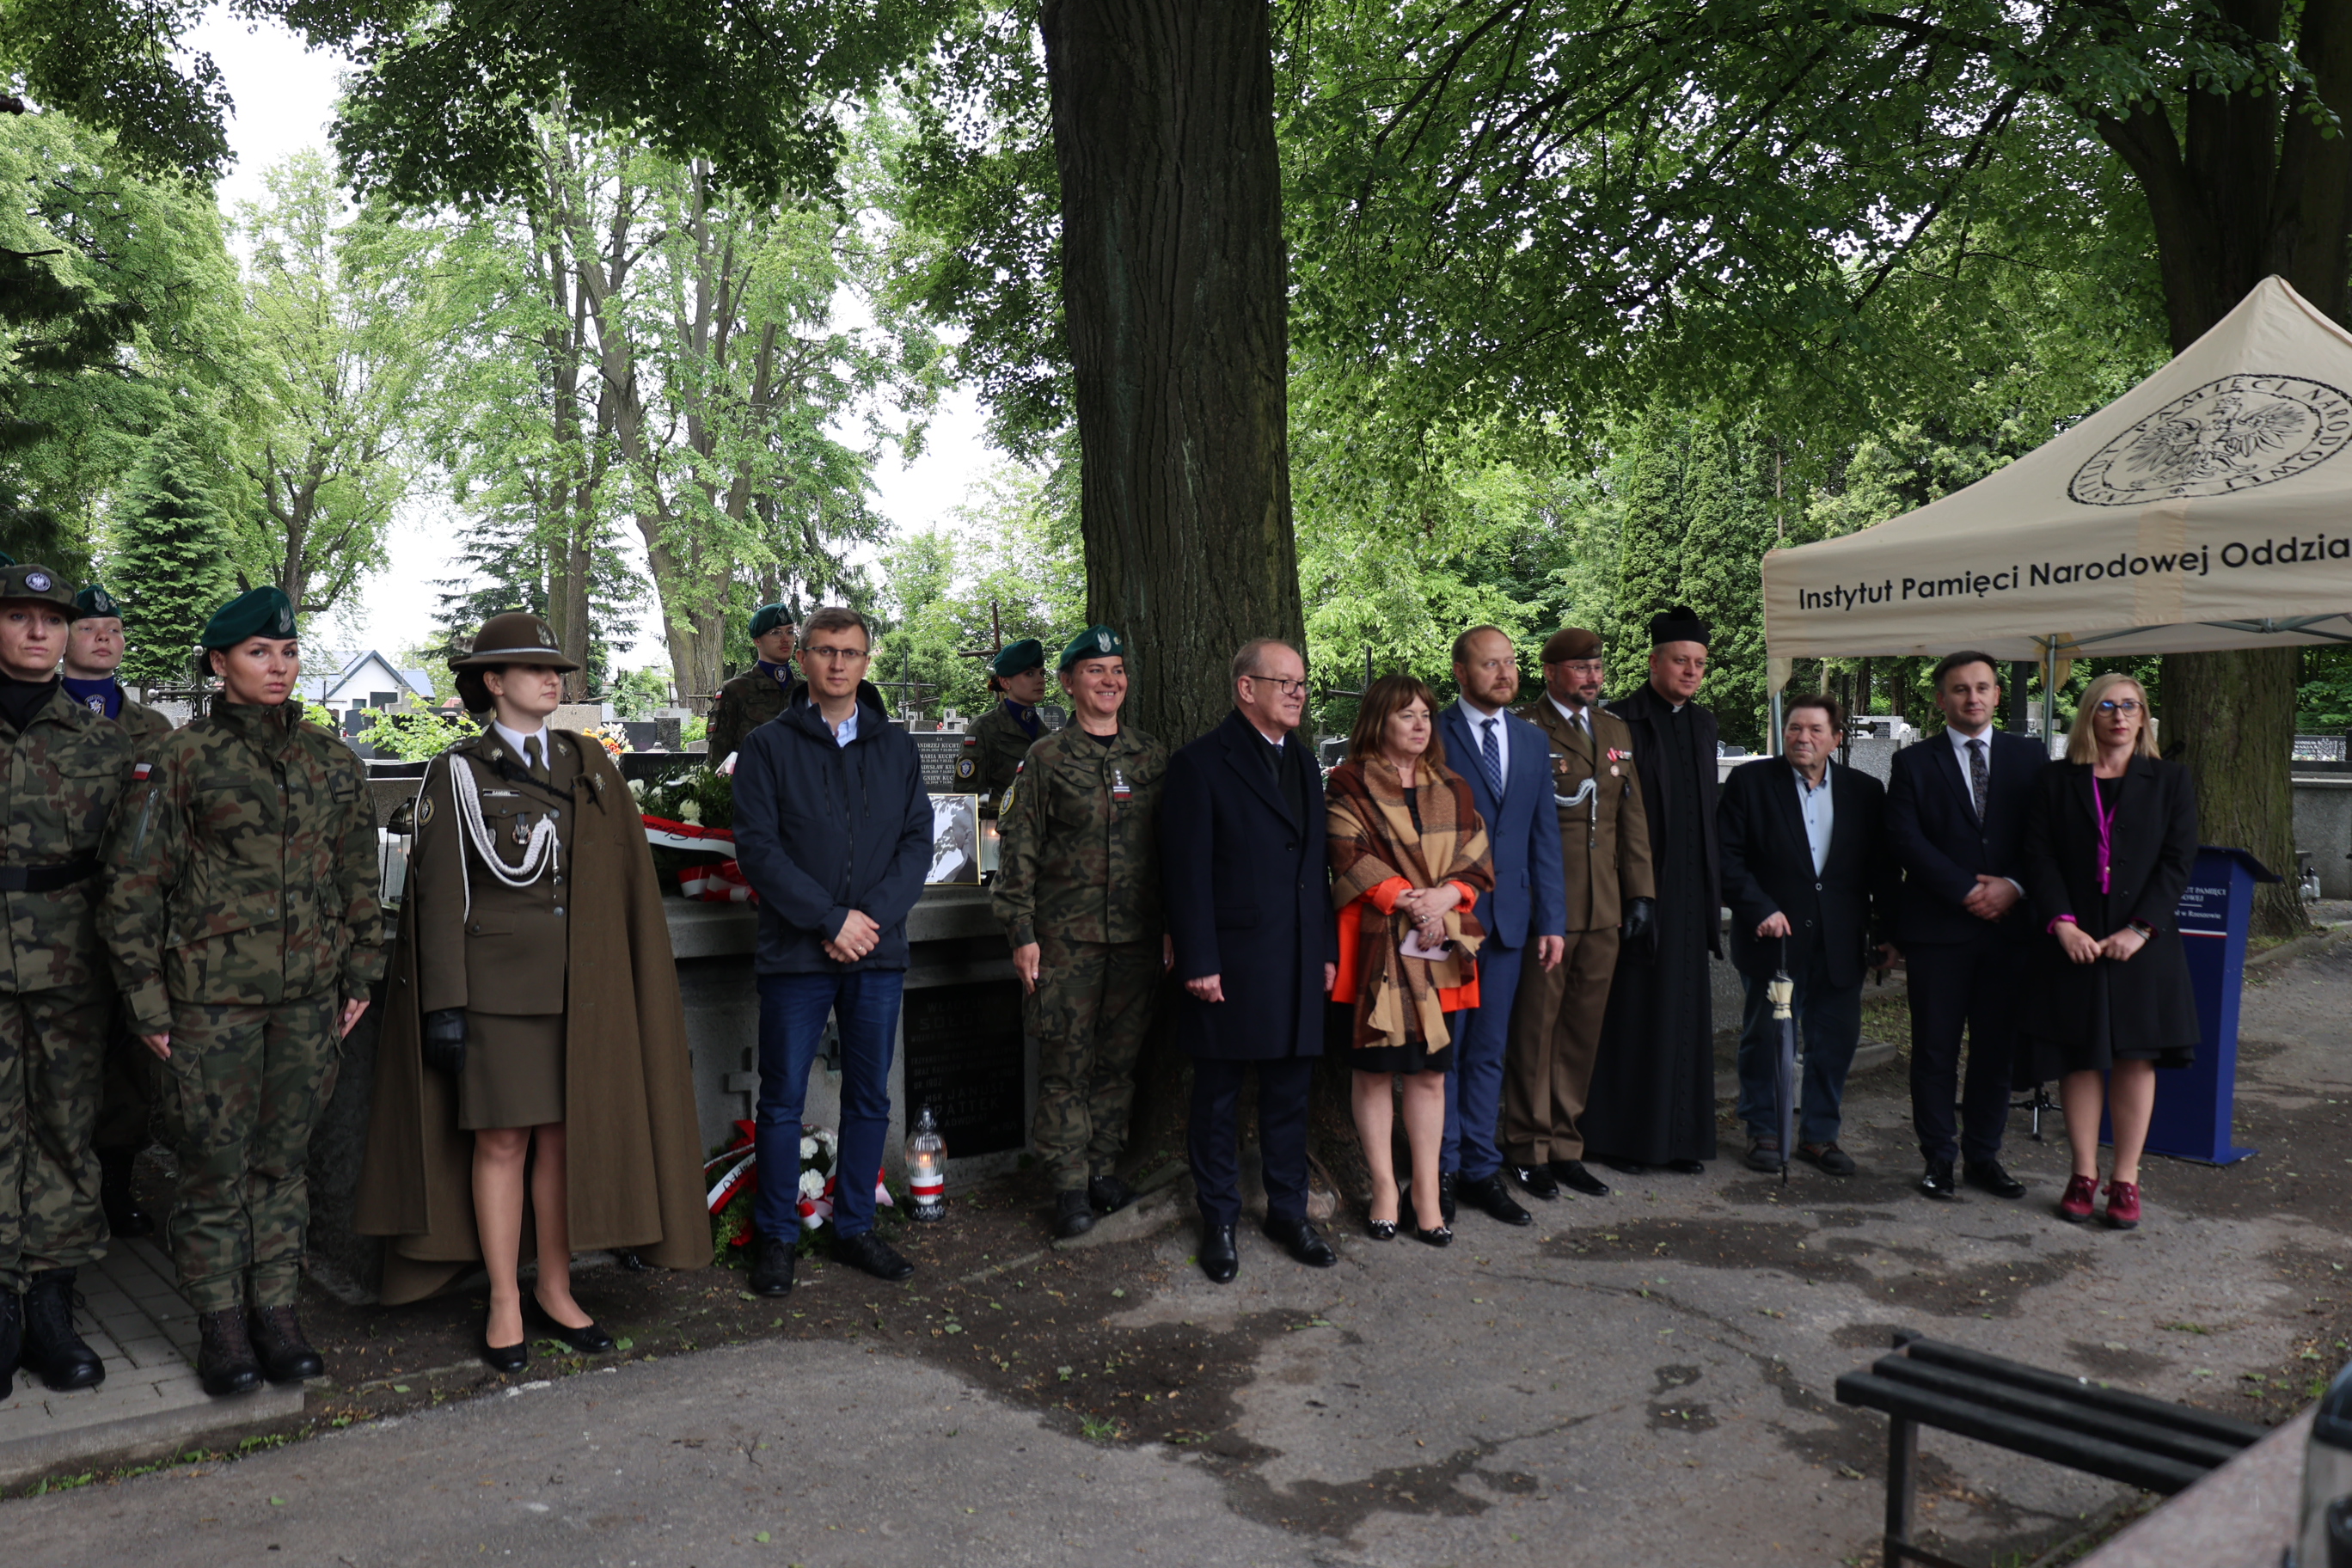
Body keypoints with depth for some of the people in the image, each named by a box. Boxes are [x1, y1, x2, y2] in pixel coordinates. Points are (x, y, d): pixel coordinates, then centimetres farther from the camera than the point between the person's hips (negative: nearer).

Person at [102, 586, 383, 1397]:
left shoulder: (330, 760, 8)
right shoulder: (181, 758, -4)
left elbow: (357, 875, 15)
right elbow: (133, 881, -3)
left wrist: (359, 972, 12)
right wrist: (146, 996, -5)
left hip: (309, 996, 4)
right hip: (213, 995, -3)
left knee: (284, 1156, 10)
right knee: (215, 1162, 3)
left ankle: (275, 1309, 22)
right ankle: (220, 1321, 17)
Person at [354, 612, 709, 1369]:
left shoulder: (589, 765, 8)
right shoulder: (457, 774, -2)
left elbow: (624, 880, 9)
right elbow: (440, 895, -4)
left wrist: (627, 984, 5)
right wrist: (445, 1004, -8)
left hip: (580, 986, 3)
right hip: (497, 985, -3)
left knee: (569, 1134, 8)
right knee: (502, 1140, 2)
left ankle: (555, 1291, 21)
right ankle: (505, 1304, 15)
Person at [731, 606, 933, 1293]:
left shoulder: (896, 747, 10)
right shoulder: (769, 746, 1)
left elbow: (918, 842, 5)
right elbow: (758, 847, -7)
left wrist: (873, 916, -10)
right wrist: (831, 919, -14)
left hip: (878, 952, 3)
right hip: (796, 952, -3)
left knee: (869, 1098, 11)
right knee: (782, 1100, 4)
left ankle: (855, 1229, 24)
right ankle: (776, 1237, 18)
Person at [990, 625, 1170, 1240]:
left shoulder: (1152, 756, 9)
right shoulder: (1047, 758, 0)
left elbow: (1170, 845, 13)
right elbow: (1019, 848, -1)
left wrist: (1171, 927, 10)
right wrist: (1021, 932, -6)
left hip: (1136, 936, 3)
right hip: (1066, 936, -3)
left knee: (1120, 1057, 9)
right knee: (1066, 1061, 0)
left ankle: (1105, 1165, 23)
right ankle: (1070, 1183, 9)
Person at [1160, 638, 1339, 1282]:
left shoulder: (1302, 762, 14)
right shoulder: (1200, 764, -7)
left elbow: (1316, 864, 16)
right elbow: (1186, 873, -11)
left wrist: (1327, 948, 11)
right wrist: (1198, 963, -15)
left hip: (1298, 965, 6)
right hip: (1230, 967, -6)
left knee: (1289, 1094, 14)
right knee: (1219, 1097, 7)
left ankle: (1289, 1211, 27)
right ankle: (1219, 1221, 20)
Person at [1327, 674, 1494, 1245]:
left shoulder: (1453, 790, 13)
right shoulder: (1349, 786, 0)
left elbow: (1478, 860, 8)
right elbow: (1350, 860, -9)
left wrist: (1445, 896, -11)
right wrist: (1406, 899, -17)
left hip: (1441, 952, 4)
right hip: (1376, 949, -3)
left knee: (1430, 1072, 5)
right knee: (1374, 1070, 2)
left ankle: (1427, 1191, 13)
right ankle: (1384, 1187, 13)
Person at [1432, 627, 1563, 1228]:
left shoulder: (1532, 740, 12)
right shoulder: (1432, 735, -5)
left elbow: (1544, 835, 11)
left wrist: (1552, 919, 6)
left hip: (1508, 918, 5)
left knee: (1489, 1049, 12)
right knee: (1444, 1048, 3)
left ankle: (1480, 1170, 21)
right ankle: (1441, 1171, 14)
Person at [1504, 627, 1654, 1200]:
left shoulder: (1616, 731, 16)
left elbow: (1632, 815, 17)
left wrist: (1640, 890, 12)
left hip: (1602, 910, 6)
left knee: (1582, 1029, 11)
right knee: (1535, 1028, 2)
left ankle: (1565, 1147, 22)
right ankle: (1529, 1149, 14)